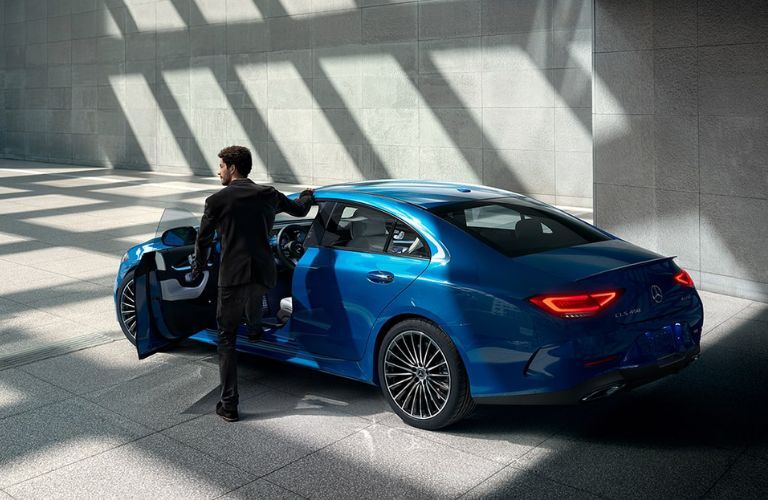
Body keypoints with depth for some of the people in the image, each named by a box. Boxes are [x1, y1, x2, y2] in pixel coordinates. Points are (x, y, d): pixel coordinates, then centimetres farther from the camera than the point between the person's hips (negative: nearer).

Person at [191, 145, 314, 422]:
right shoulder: (269, 194, 9)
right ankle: (255, 330, 67)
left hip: (232, 277, -4)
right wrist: (307, 196, 51)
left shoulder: (217, 200, -2)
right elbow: (300, 210, 27)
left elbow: (203, 240, 8)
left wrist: (198, 268, 27)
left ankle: (229, 405, 1)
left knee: (226, 339, 5)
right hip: (265, 274, 5)